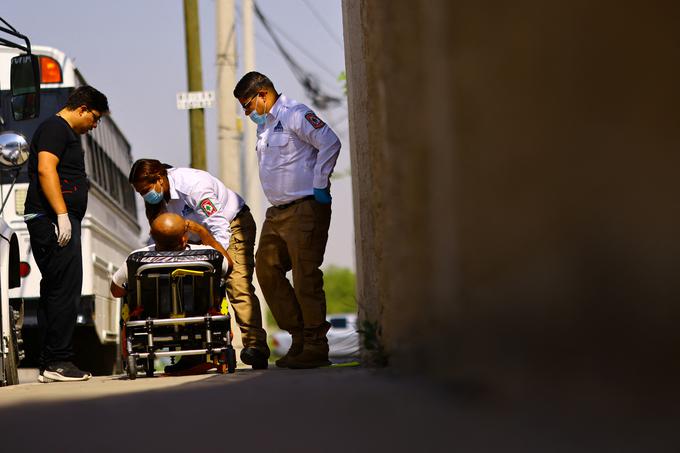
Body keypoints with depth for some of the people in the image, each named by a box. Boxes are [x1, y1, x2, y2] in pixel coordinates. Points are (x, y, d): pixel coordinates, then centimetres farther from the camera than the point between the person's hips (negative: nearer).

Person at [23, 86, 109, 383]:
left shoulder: (67, 134, 26)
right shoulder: (55, 128, -6)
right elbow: (46, 169, -18)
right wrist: (62, 214, -24)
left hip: (56, 223, 11)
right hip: (53, 221, -11)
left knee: (54, 292, 9)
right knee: (65, 290, -12)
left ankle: (49, 365, 11)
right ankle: (57, 361, -13)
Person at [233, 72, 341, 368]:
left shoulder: (295, 115, -10)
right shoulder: (264, 125, 19)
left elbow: (330, 143, -19)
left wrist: (319, 186, -18)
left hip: (305, 209, -10)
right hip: (277, 212, 10)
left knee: (306, 277, -9)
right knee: (267, 270, 8)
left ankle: (316, 347, -4)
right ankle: (299, 336, 14)